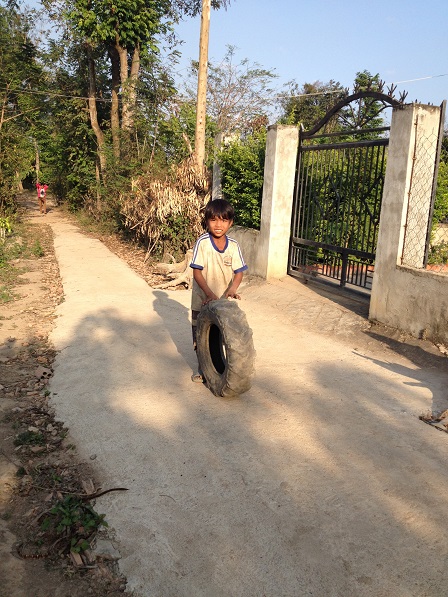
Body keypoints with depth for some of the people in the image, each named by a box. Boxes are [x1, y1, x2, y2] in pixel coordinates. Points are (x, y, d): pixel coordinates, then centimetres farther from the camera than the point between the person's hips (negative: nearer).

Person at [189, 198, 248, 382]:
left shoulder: (233, 245, -5)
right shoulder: (202, 243, -15)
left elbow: (239, 272, -5)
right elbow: (197, 272, -17)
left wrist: (233, 288, -25)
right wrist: (210, 293, -26)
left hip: (225, 301, 2)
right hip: (202, 300, -2)